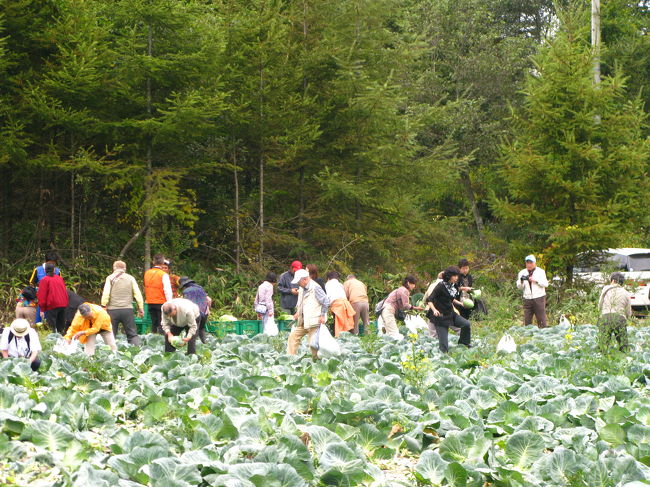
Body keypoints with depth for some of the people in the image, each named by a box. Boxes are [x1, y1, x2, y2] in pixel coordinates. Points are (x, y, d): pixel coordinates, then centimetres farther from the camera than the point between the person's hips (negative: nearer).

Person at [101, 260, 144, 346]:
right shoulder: (130, 278, 7)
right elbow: (138, 294, 4)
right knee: (132, 334, 5)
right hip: (128, 309, 1)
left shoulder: (110, 278, 2)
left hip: (113, 310, -1)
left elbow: (105, 294, -7)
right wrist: (141, 308, 9)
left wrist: (104, 306, 0)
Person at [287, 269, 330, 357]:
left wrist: (323, 316, -15)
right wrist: (298, 313, 13)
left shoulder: (315, 288, -15)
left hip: (313, 321, -9)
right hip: (303, 320, 9)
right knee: (293, 336, 7)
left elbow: (326, 301, -16)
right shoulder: (302, 288, 12)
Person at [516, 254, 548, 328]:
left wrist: (536, 280, -14)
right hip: (527, 299, 2)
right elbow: (520, 287, 7)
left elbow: (546, 284, -2)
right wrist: (521, 282, -15)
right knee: (527, 321, 0)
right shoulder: (522, 272, 11)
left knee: (541, 320, -3)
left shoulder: (540, 272, 6)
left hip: (539, 298, -2)